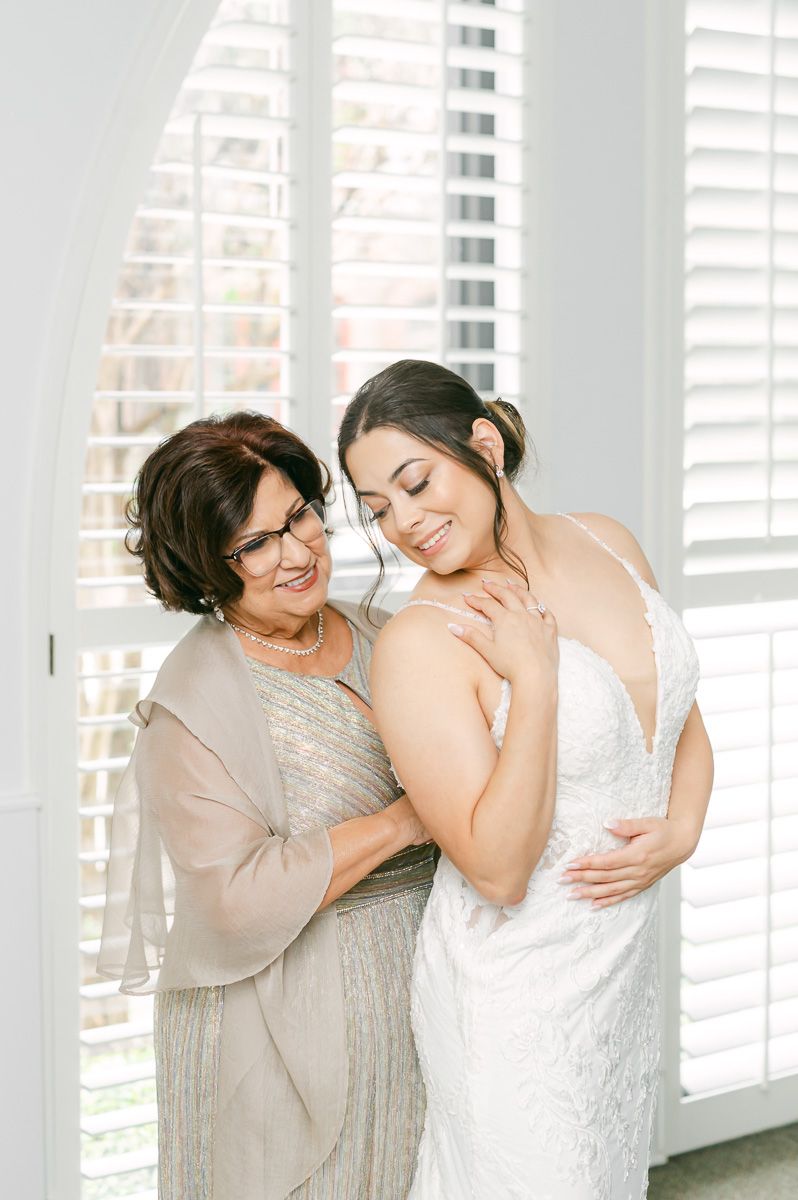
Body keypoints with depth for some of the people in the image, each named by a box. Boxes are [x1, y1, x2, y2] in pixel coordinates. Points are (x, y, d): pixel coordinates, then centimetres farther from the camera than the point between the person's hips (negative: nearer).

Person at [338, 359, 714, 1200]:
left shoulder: (606, 542, -1)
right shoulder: (420, 644, -21)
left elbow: (684, 719, 12)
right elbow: (498, 872, -24)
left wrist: (681, 831, -6)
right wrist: (534, 680, -28)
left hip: (628, 962, 6)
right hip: (516, 990, -6)